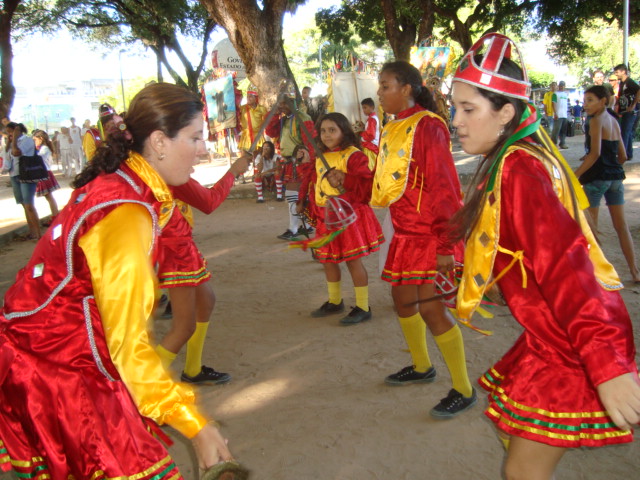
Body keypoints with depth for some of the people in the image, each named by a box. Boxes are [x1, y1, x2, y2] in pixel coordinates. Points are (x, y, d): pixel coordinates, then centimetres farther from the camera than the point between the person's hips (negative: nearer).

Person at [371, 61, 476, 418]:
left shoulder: (427, 126, -16)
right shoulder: (393, 130, 12)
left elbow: (444, 187, -20)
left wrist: (446, 244, -22)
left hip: (430, 234, -9)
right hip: (406, 232, 9)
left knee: (430, 308, -8)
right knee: (403, 299, 18)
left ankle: (464, 390, 8)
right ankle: (422, 367, 40)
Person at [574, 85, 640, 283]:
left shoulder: (597, 120, -10)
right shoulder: (614, 121, 12)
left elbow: (595, 153, -22)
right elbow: (622, 156, 14)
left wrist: (575, 176, -21)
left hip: (596, 177, -8)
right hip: (615, 177, 8)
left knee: (590, 225, 3)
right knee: (621, 225, 12)